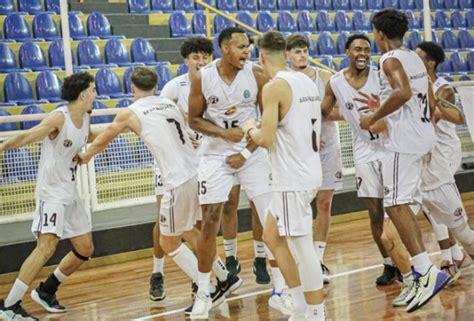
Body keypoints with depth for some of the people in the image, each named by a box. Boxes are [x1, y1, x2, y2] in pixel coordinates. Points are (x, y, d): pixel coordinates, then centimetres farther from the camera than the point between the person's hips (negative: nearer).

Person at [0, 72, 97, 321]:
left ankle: (46, 291, 27)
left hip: (70, 193, 9)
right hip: (51, 191, -9)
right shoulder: (59, 117, -18)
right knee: (47, 246, -22)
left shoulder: (85, 117, 7)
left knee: (85, 249, 11)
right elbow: (27, 136, -29)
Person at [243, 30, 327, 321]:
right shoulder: (308, 82, 11)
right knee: (272, 236, 18)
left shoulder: (275, 86, -14)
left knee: (302, 248, -3)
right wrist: (262, 129, 25)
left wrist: (251, 129, 4)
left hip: (293, 178, -9)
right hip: (309, 170, 9)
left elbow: (266, 139, -17)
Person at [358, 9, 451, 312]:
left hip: (403, 140, -9)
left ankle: (429, 271, -20)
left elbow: (403, 92, -28)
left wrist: (374, 117, -16)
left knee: (395, 205, -12)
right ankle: (421, 270, 16)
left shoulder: (391, 59, -10)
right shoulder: (415, 58, 17)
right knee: (404, 205, 15)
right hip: (423, 135, 9)